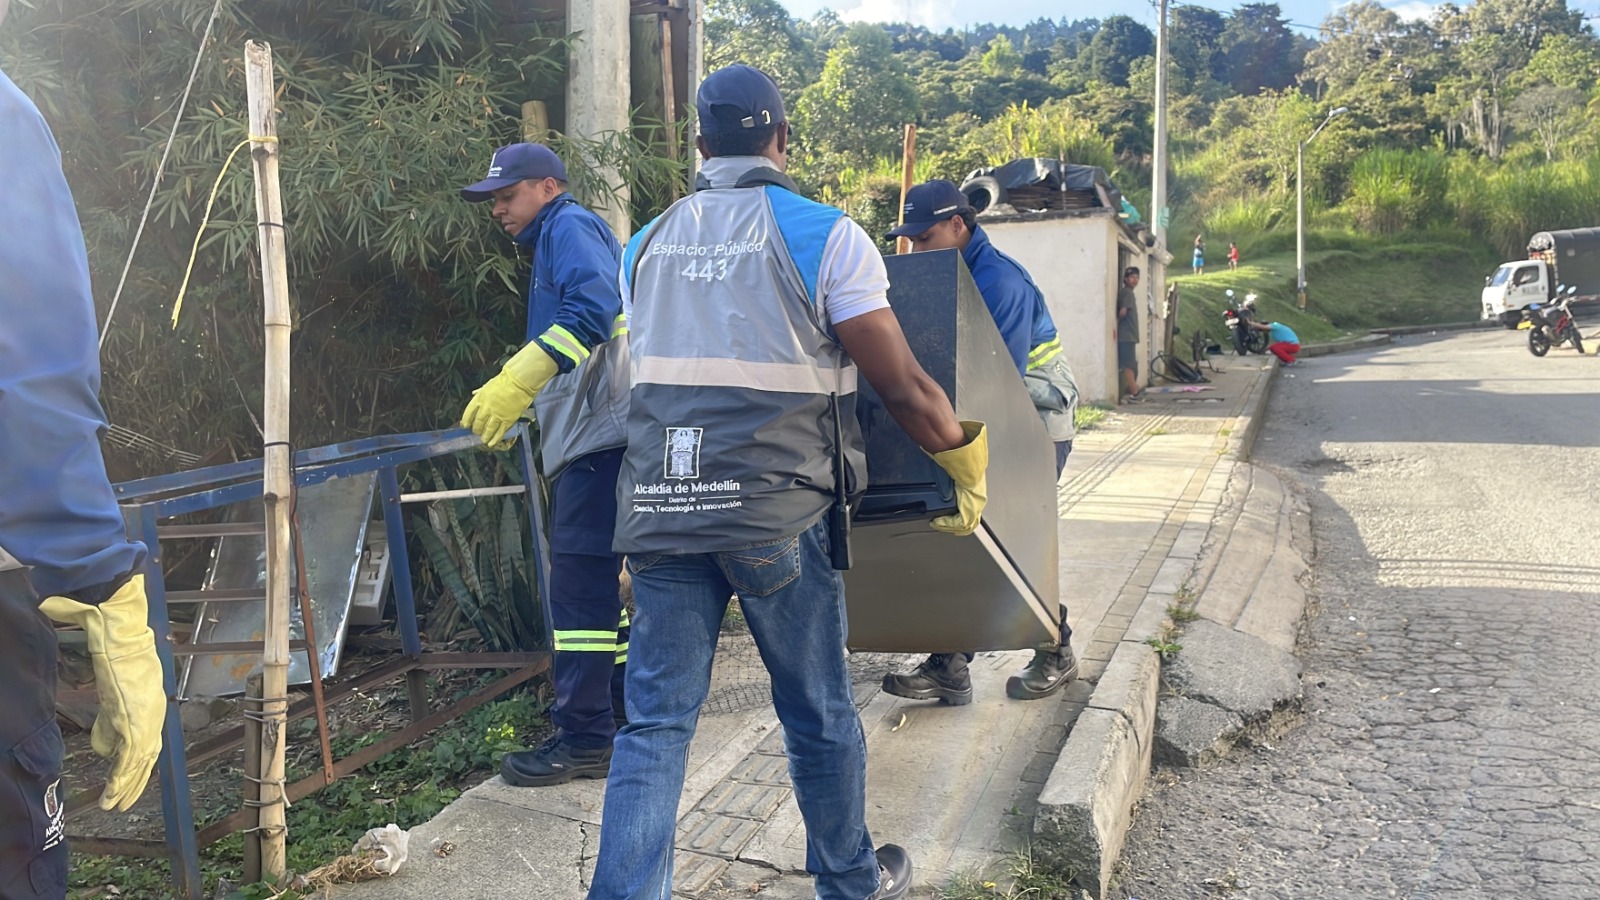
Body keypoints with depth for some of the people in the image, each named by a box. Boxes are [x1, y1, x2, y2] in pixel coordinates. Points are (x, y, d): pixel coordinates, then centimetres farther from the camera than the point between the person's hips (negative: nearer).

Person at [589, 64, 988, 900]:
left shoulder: (648, 242, 12)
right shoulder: (823, 233, -3)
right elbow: (903, 388, -5)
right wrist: (968, 463, 11)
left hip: (659, 508, 4)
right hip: (777, 513, -3)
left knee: (655, 720, 8)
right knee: (818, 714, 14)